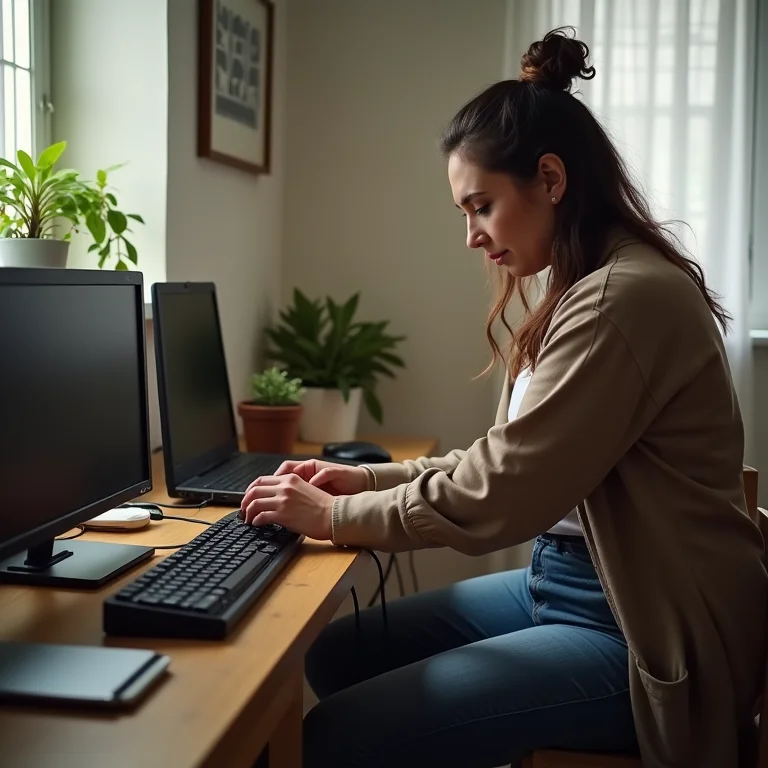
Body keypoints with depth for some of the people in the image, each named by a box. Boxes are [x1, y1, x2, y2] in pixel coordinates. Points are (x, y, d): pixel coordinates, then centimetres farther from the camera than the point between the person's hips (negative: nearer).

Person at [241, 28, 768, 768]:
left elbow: (497, 495, -22)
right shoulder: (584, 288, 10)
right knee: (336, 655, 10)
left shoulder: (626, 297, -22)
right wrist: (368, 479, 5)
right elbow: (508, 463, 13)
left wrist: (336, 516, -10)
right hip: (564, 580, 10)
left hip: (633, 629, -10)